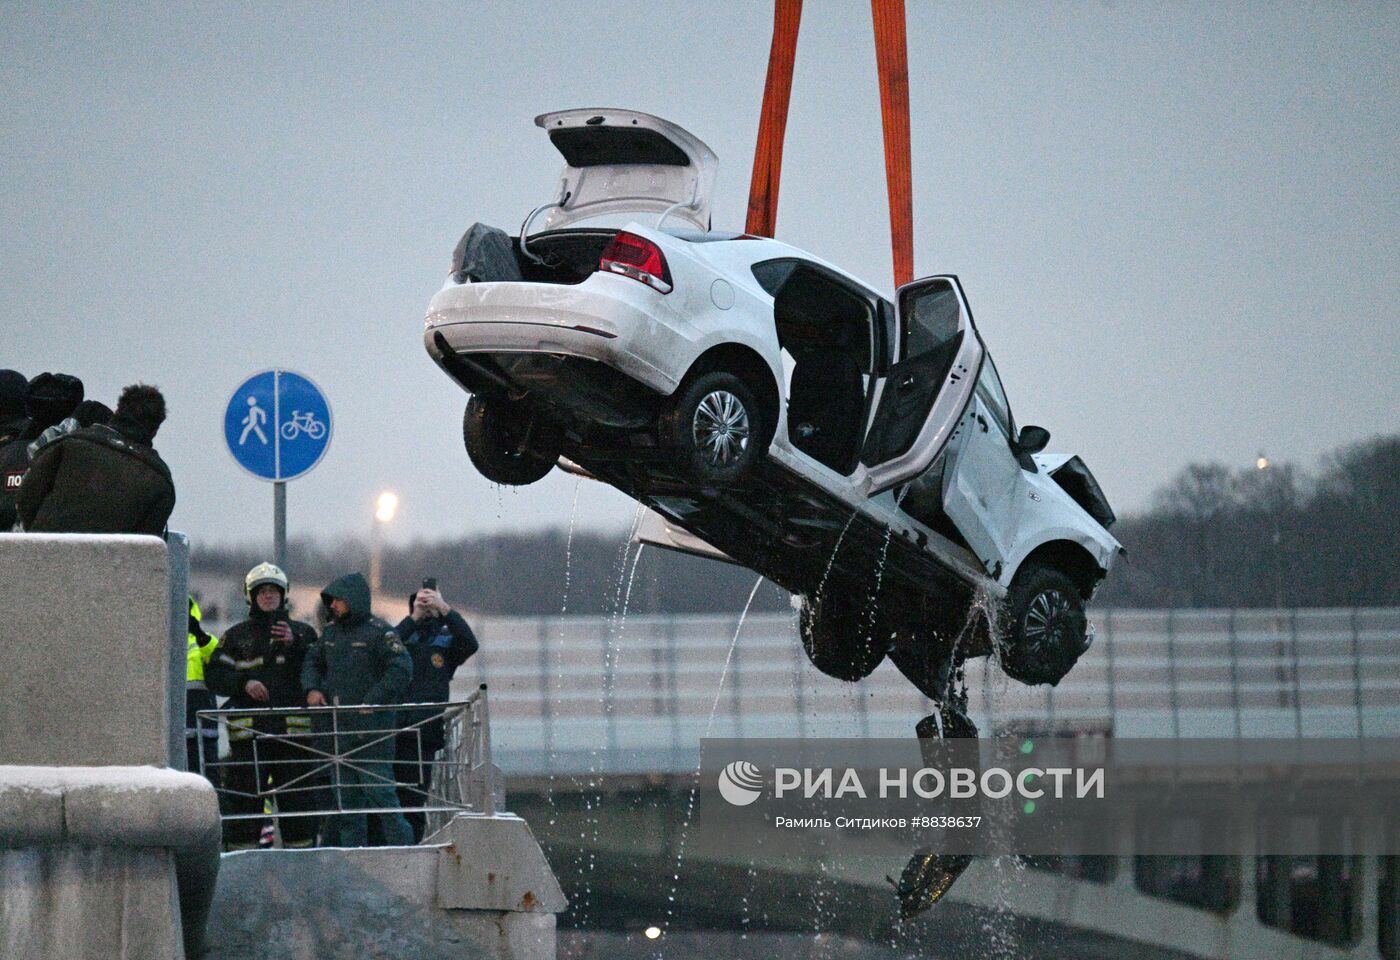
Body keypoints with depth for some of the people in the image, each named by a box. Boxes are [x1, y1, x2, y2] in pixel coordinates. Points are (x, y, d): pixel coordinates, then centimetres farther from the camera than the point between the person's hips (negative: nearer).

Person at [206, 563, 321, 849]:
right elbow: (215, 676, 6)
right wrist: (244, 684, -11)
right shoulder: (236, 636, 14)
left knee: (298, 794, 1)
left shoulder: (302, 633, 15)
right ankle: (241, 853, -1)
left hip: (294, 728, 1)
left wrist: (295, 644, -9)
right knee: (244, 795, -4)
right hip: (249, 732, -1)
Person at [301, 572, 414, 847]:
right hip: (338, 729, 7)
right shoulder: (331, 632, 15)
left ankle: (401, 848, -6)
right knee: (345, 796, 8)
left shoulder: (379, 632, -7)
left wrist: (372, 702, -18)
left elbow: (402, 670, -15)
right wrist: (312, 688, 5)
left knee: (379, 791, -10)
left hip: (371, 729, -7)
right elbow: (312, 662, 26)